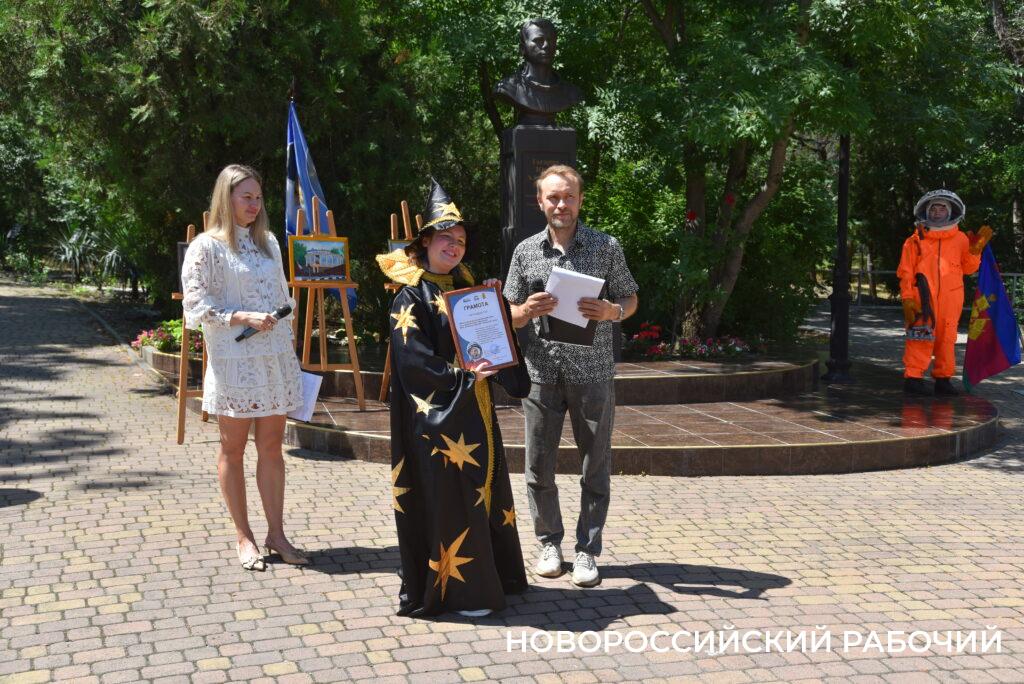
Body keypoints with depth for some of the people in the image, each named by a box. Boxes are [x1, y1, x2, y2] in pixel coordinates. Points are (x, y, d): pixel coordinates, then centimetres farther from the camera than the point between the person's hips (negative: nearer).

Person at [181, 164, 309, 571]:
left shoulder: (268, 243, 13)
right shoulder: (207, 246, -5)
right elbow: (197, 306, -10)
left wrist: (288, 347, 14)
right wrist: (244, 317, -20)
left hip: (275, 358, 5)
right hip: (233, 360, -5)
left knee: (271, 446, 7)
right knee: (232, 448, 4)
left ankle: (276, 534, 14)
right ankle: (244, 538, 13)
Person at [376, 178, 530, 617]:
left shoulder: (465, 288, 13)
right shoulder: (411, 297, -8)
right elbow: (413, 359, -17)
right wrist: (461, 375, -21)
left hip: (474, 411, 8)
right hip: (436, 414, -8)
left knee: (481, 489, 13)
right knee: (447, 498, -4)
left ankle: (489, 575, 25)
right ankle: (455, 588, 6)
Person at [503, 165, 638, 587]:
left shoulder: (606, 247, 3)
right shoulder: (526, 251, 7)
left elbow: (630, 299, 9)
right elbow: (511, 315, 11)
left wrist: (612, 311, -13)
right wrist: (528, 310, -12)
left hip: (592, 373, -1)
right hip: (541, 373, 1)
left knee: (596, 465, 2)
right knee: (538, 465, 5)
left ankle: (588, 550, 14)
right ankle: (549, 542, 23)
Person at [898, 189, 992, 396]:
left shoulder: (960, 239, 12)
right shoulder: (916, 240, 6)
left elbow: (968, 268, 12)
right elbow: (905, 272, 3)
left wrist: (976, 249, -4)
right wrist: (908, 299, -7)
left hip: (951, 299, 3)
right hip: (923, 297, -3)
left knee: (946, 338, 7)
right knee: (920, 338, -9)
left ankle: (943, 379, 14)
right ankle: (913, 377, -6)